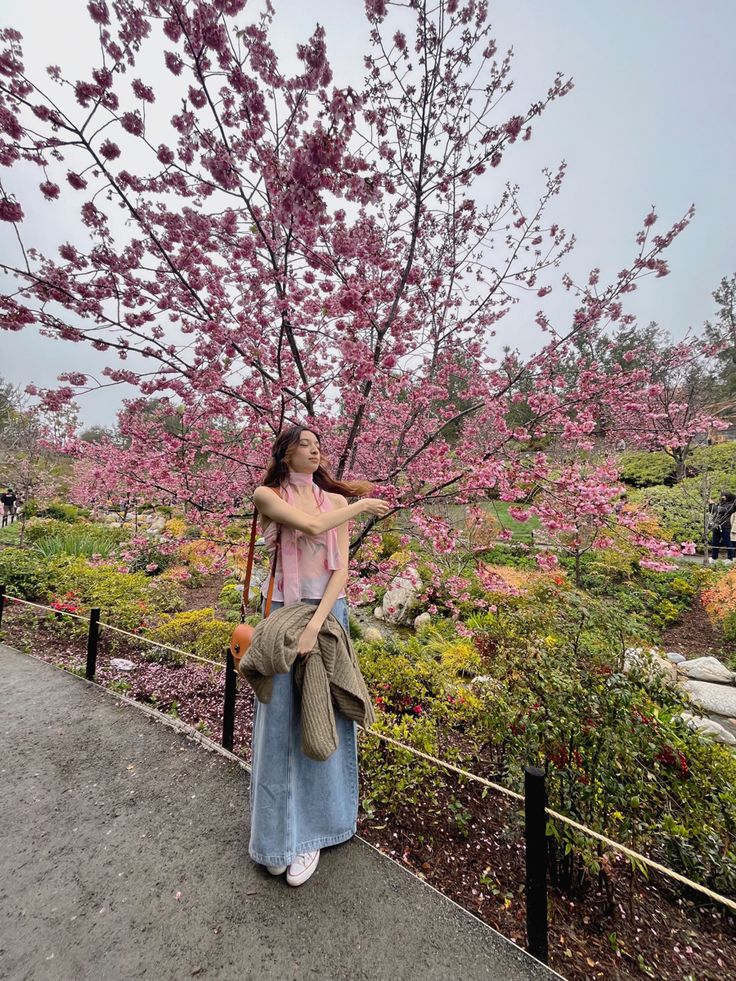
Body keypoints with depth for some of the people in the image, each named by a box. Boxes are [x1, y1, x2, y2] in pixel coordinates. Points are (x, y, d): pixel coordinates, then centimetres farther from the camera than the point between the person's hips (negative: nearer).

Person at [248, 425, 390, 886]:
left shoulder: (336, 500, 5)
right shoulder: (267, 495, 0)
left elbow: (342, 568, -3)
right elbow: (310, 525, -18)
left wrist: (316, 623, -15)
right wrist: (362, 505, -6)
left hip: (329, 611, 2)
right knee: (278, 719, 4)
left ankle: (312, 830, 29)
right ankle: (279, 832, 25)